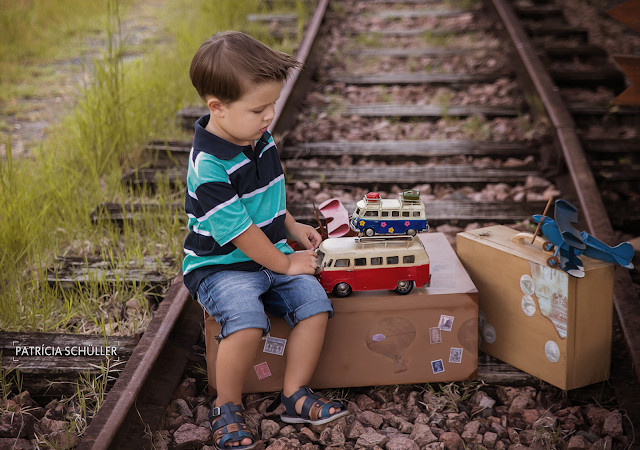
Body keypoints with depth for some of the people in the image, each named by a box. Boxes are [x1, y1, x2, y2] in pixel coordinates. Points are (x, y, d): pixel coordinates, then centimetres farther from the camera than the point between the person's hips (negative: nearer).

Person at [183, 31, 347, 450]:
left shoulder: (260, 138, 4)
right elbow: (237, 231, -20)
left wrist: (291, 226, 15)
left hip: (273, 257, 8)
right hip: (220, 266, -7)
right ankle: (227, 407, -7)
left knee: (313, 300, -15)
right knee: (247, 320, -31)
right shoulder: (209, 165, -22)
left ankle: (294, 394, -1)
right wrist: (286, 264, -12)